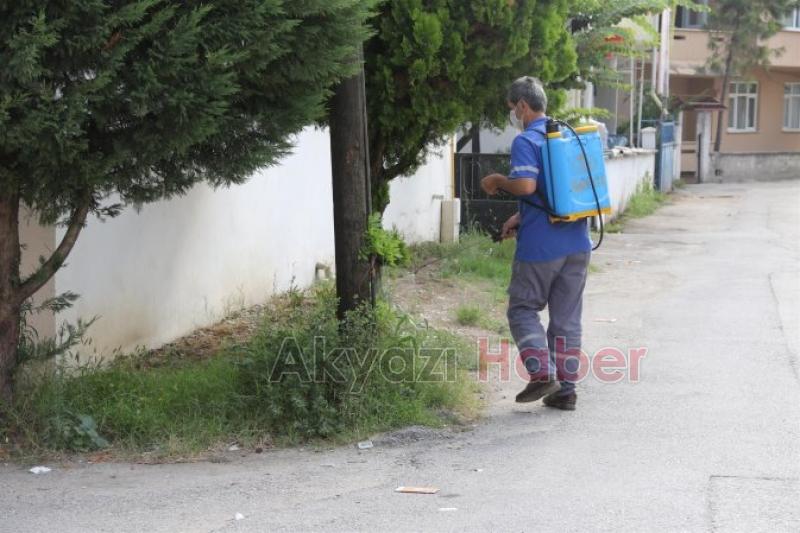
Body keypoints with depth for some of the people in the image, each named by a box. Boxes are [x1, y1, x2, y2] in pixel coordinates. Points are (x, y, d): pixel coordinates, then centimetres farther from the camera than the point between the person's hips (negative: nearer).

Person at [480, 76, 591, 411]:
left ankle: (542, 374, -6)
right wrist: (520, 218, 23)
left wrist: (497, 181, -8)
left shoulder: (525, 142, -11)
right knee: (567, 317, 11)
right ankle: (566, 389, 13)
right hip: (577, 243, 7)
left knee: (523, 309, 8)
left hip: (541, 246, -7)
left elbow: (526, 185, -27)